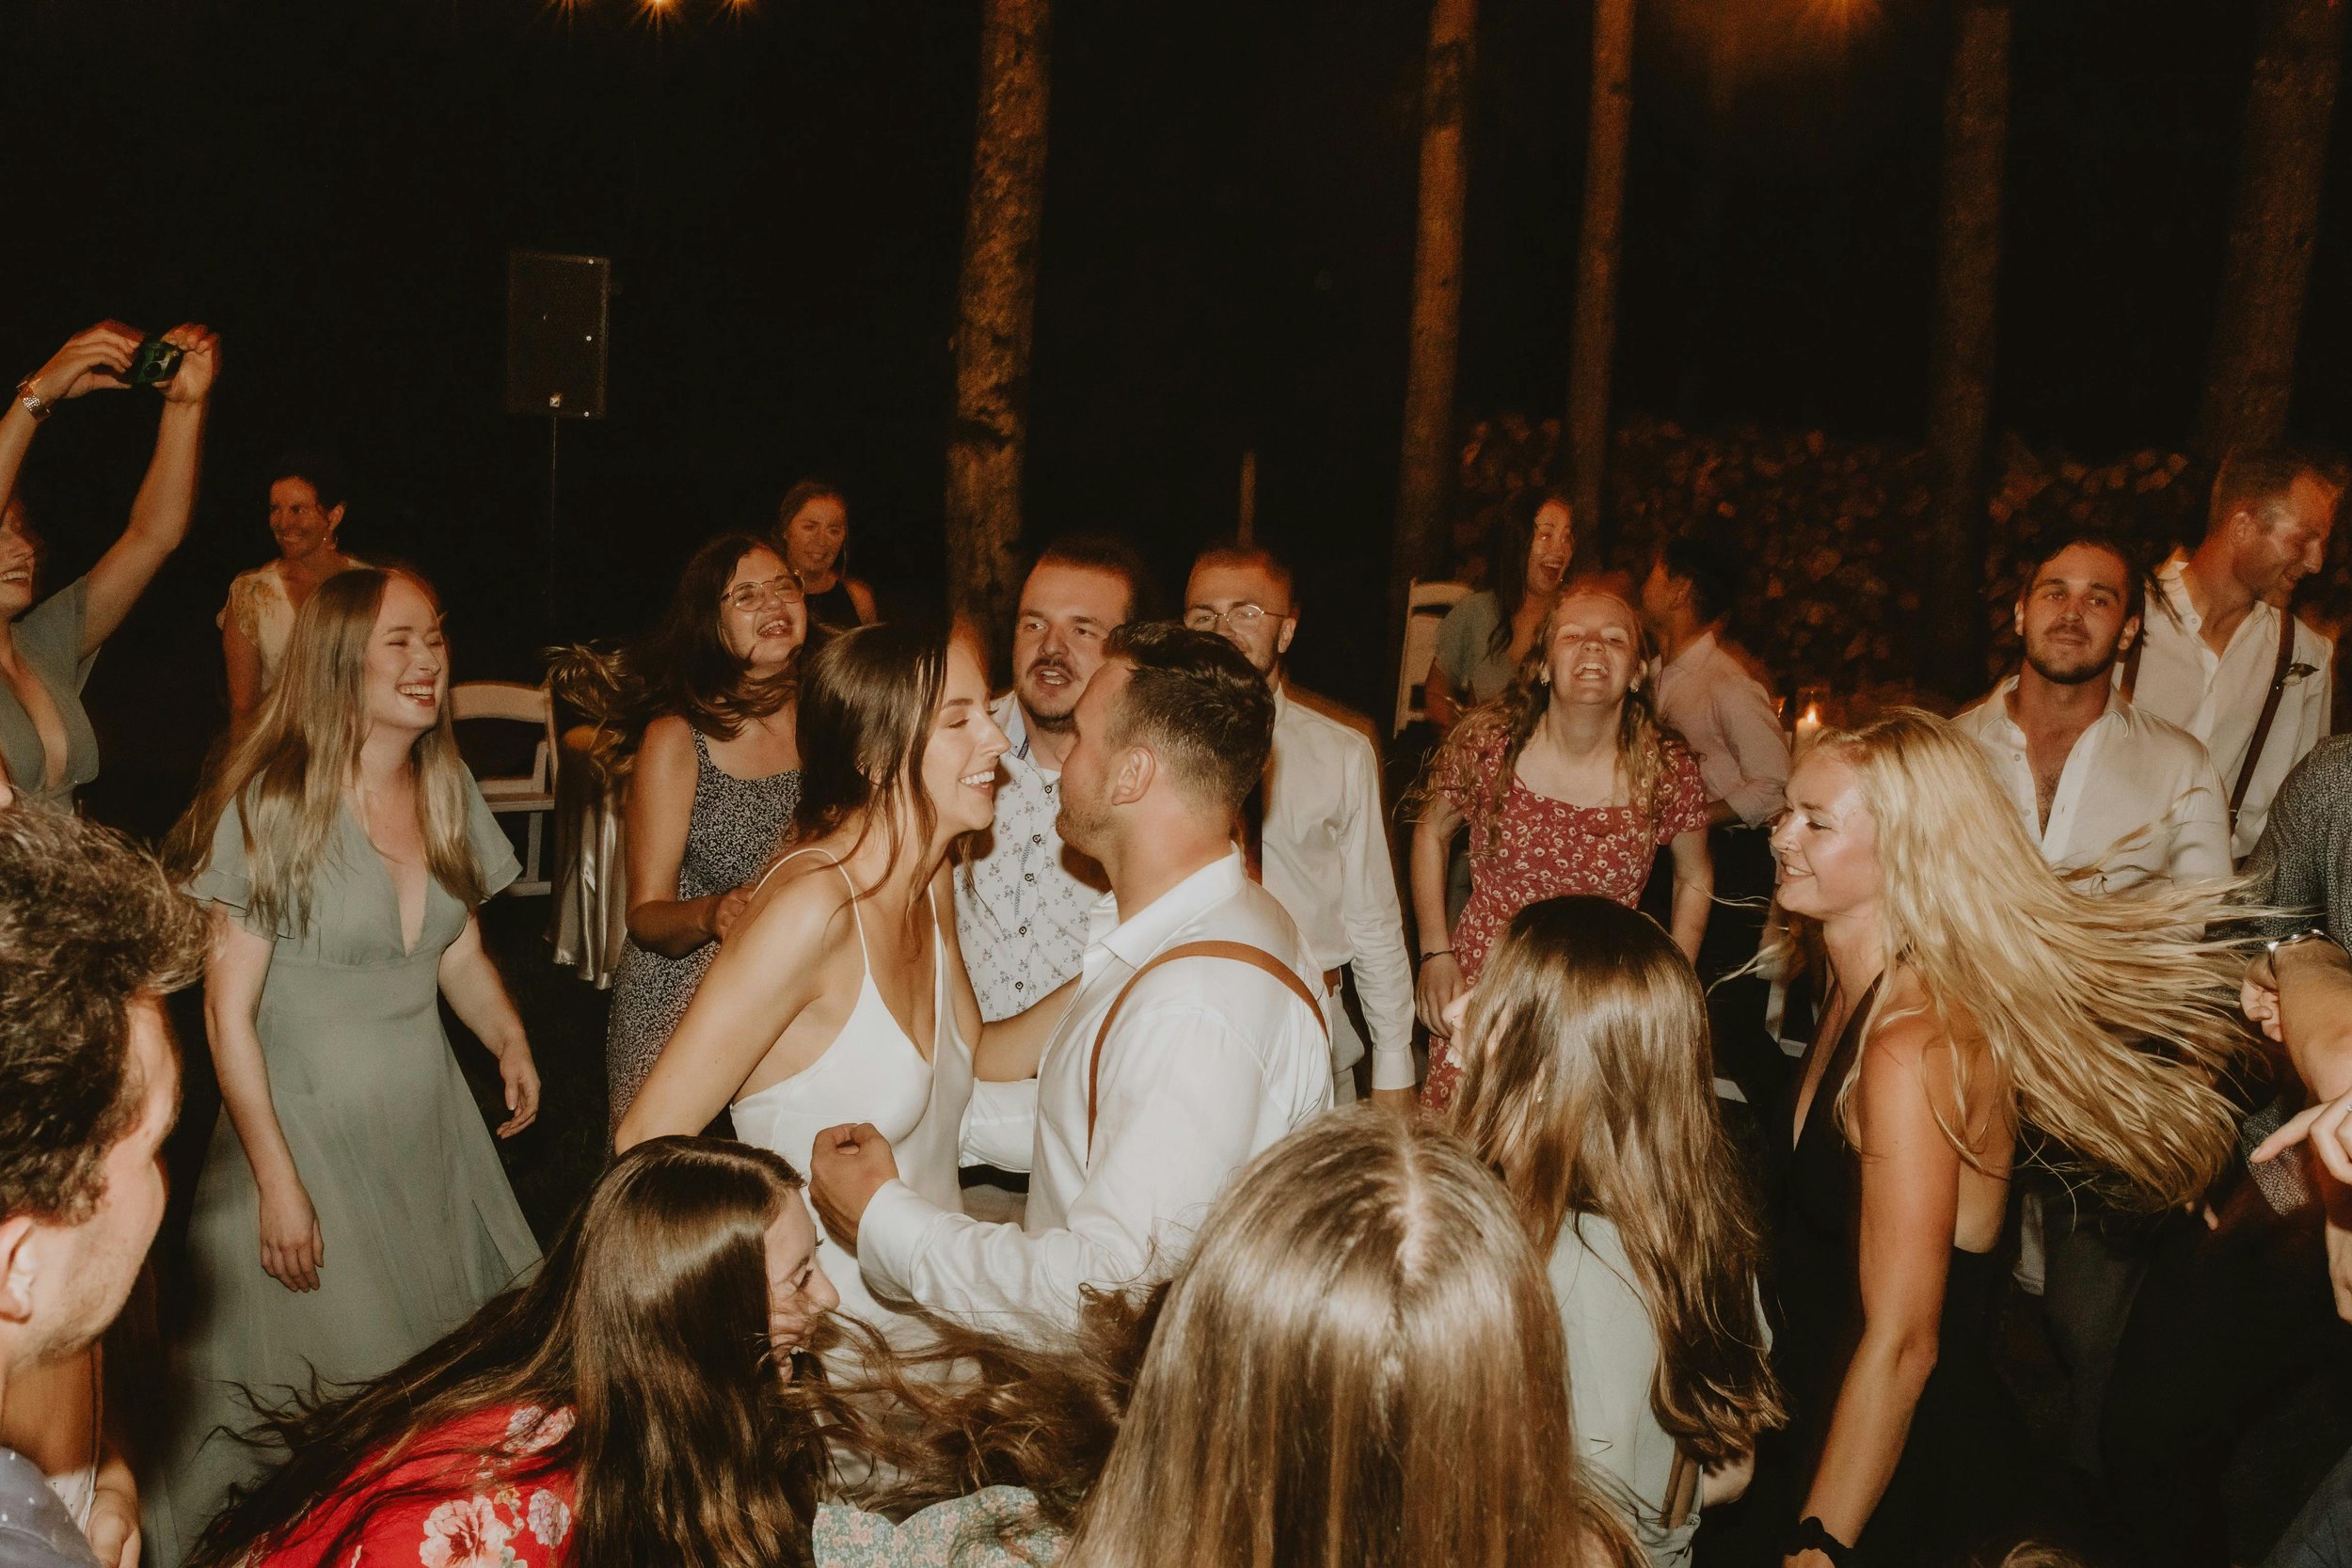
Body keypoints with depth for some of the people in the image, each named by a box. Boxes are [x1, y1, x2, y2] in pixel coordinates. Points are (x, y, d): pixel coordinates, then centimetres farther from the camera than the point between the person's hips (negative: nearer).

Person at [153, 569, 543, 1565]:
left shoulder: (448, 792, 4)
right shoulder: (271, 806, -14)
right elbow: (229, 1010, -12)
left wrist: (508, 1040, -4)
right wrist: (277, 1182, -15)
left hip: (429, 1125, 5)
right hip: (306, 1124, -5)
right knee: (326, 1387, 4)